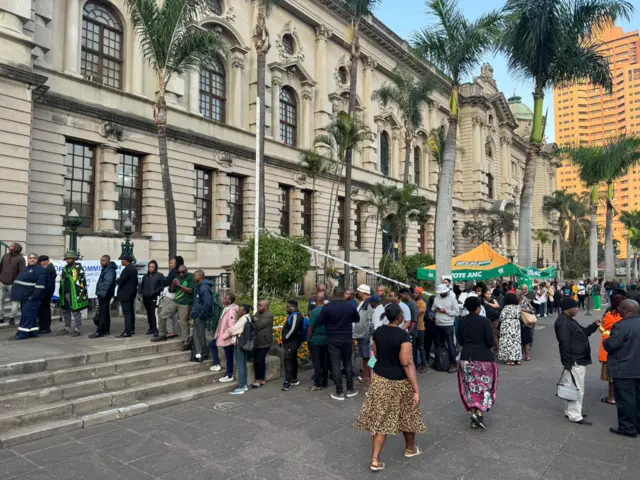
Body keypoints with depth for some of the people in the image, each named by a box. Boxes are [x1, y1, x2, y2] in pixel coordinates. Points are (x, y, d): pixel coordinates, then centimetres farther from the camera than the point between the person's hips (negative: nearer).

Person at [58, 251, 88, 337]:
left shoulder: (78, 268, -8)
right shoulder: (65, 268, 17)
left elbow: (81, 281, -13)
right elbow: (61, 280, 24)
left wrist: (81, 293, -17)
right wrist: (61, 293, 20)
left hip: (74, 293, -9)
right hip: (65, 293, 9)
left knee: (75, 312, -4)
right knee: (65, 311, 16)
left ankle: (77, 330, 3)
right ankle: (67, 329, 29)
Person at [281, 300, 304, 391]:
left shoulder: (296, 315, -17)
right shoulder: (292, 315, 16)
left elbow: (293, 329, -25)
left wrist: (285, 338, -15)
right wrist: (285, 339, 12)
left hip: (292, 342, -11)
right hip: (291, 342, 11)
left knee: (288, 360, -14)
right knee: (293, 360, 16)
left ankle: (287, 382, -17)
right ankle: (294, 379, 25)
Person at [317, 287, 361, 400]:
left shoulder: (327, 307, -12)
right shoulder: (350, 305, -3)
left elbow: (319, 323, -6)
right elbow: (357, 319, 13)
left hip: (333, 340, -2)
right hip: (347, 339, 3)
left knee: (336, 365, 2)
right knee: (347, 363, 15)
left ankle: (339, 392, 5)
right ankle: (350, 389, 20)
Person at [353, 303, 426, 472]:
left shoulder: (378, 331, -2)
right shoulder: (403, 336, -22)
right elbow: (407, 364, -23)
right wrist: (416, 389, -20)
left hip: (379, 378, 5)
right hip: (399, 382, -5)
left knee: (381, 418, 9)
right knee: (407, 415, 20)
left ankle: (375, 460, 6)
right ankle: (410, 448, 41)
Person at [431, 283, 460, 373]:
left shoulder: (452, 298, -8)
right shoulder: (436, 298, 8)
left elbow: (457, 312, -10)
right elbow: (432, 309, 13)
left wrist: (446, 311, -18)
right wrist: (436, 309, -9)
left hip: (448, 325, -6)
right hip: (438, 325, 6)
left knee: (450, 345, -1)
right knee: (439, 344, 17)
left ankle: (453, 364, 5)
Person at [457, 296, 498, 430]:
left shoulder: (461, 321, 0)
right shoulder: (484, 321, -11)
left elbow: (460, 341, 5)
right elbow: (490, 342, -11)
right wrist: (483, 345, 10)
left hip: (466, 357, 3)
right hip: (483, 357, -3)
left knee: (471, 387, 12)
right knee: (485, 386, 9)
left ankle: (473, 414, 12)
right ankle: (479, 413, -7)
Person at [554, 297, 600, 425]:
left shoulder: (569, 320, 14)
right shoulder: (563, 322, -20)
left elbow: (583, 332, 21)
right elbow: (564, 344, -23)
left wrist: (595, 325, 7)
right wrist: (568, 362, -24)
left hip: (579, 360, 11)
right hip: (574, 361, -11)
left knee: (575, 388, 18)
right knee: (577, 389, -3)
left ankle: (570, 411, 28)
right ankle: (575, 416, 5)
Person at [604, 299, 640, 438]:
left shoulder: (622, 326, -22)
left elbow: (610, 345, -19)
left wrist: (606, 339, 0)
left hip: (624, 369, -8)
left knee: (626, 399, 2)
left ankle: (628, 428, 10)